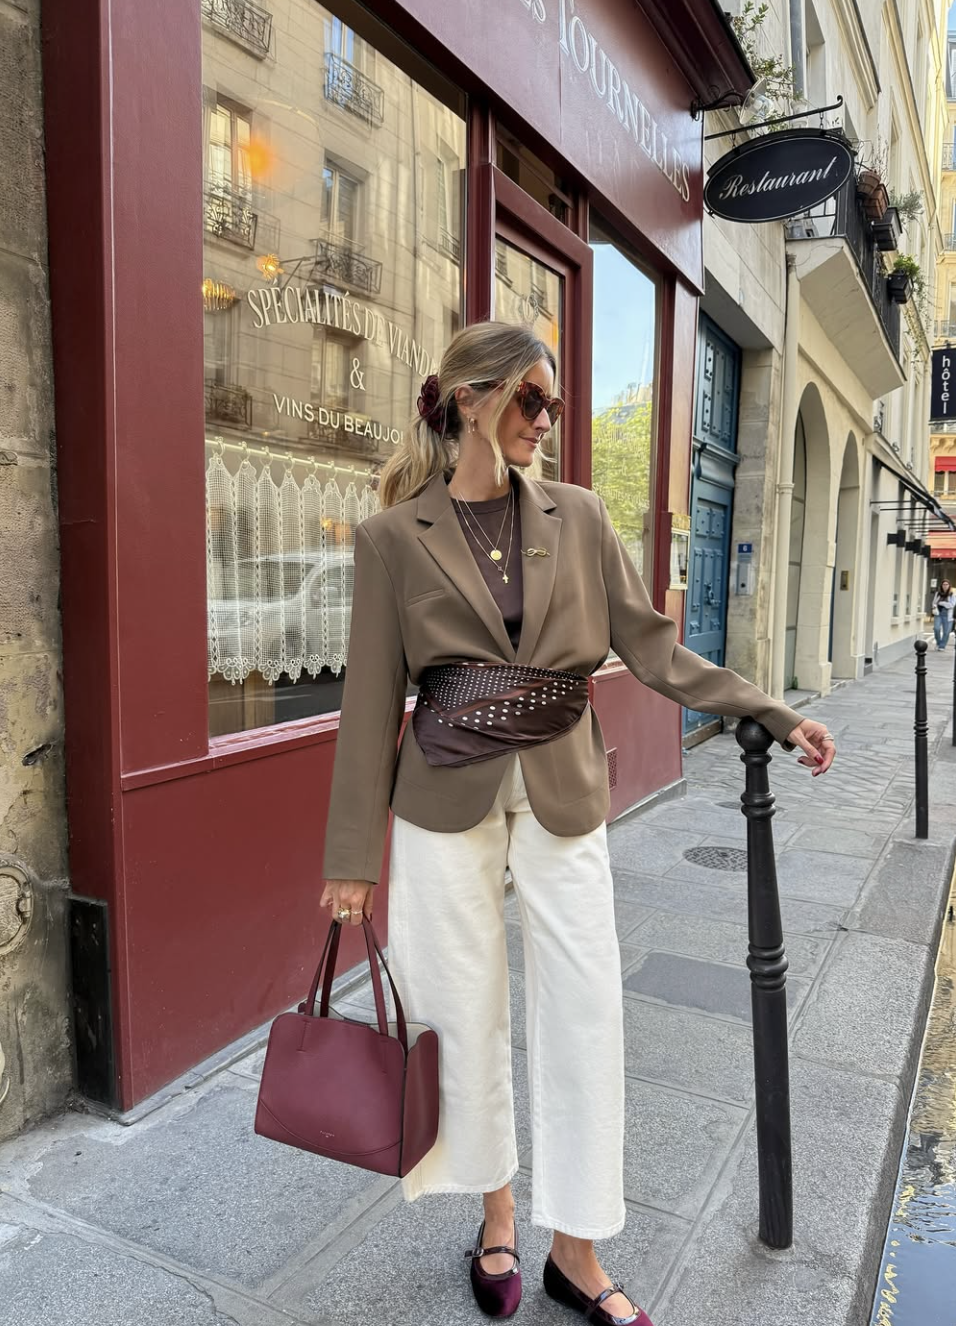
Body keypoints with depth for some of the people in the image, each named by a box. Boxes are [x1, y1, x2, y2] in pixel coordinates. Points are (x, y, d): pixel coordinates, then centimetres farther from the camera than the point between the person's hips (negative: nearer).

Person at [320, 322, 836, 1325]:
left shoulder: (577, 518, 5)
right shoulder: (394, 536, -2)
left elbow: (653, 647, 5)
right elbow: (373, 699, -2)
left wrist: (775, 716, -1)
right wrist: (352, 854, -1)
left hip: (563, 797, 2)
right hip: (447, 802, -1)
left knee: (585, 1016, 7)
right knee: (467, 1015, 11)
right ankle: (497, 1216, 38)